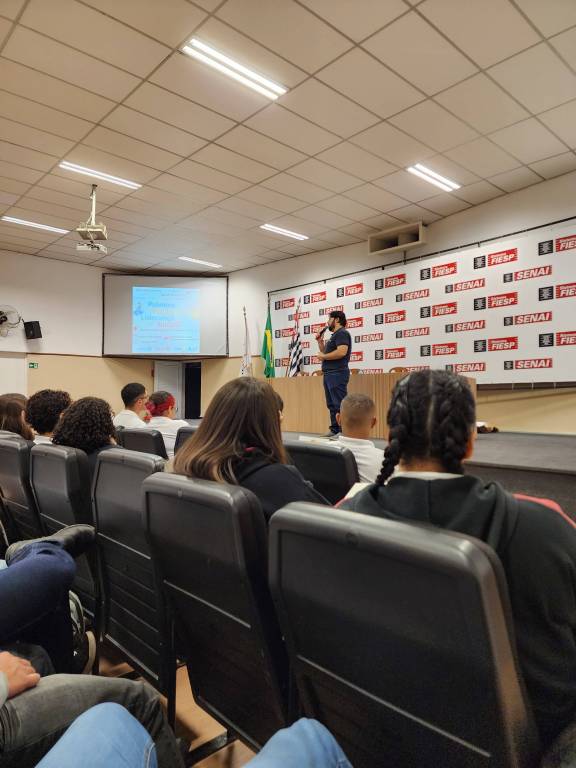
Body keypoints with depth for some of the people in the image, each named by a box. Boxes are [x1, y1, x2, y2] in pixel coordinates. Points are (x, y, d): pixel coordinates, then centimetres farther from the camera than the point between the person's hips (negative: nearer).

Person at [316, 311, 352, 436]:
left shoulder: (342, 333, -8)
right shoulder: (334, 335, 22)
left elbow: (341, 352, -23)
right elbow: (326, 352, 25)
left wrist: (322, 356, -12)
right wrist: (320, 341, 12)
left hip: (337, 374, -10)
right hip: (330, 374, 10)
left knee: (339, 405, -11)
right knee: (332, 405, 10)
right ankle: (334, 430, 14)